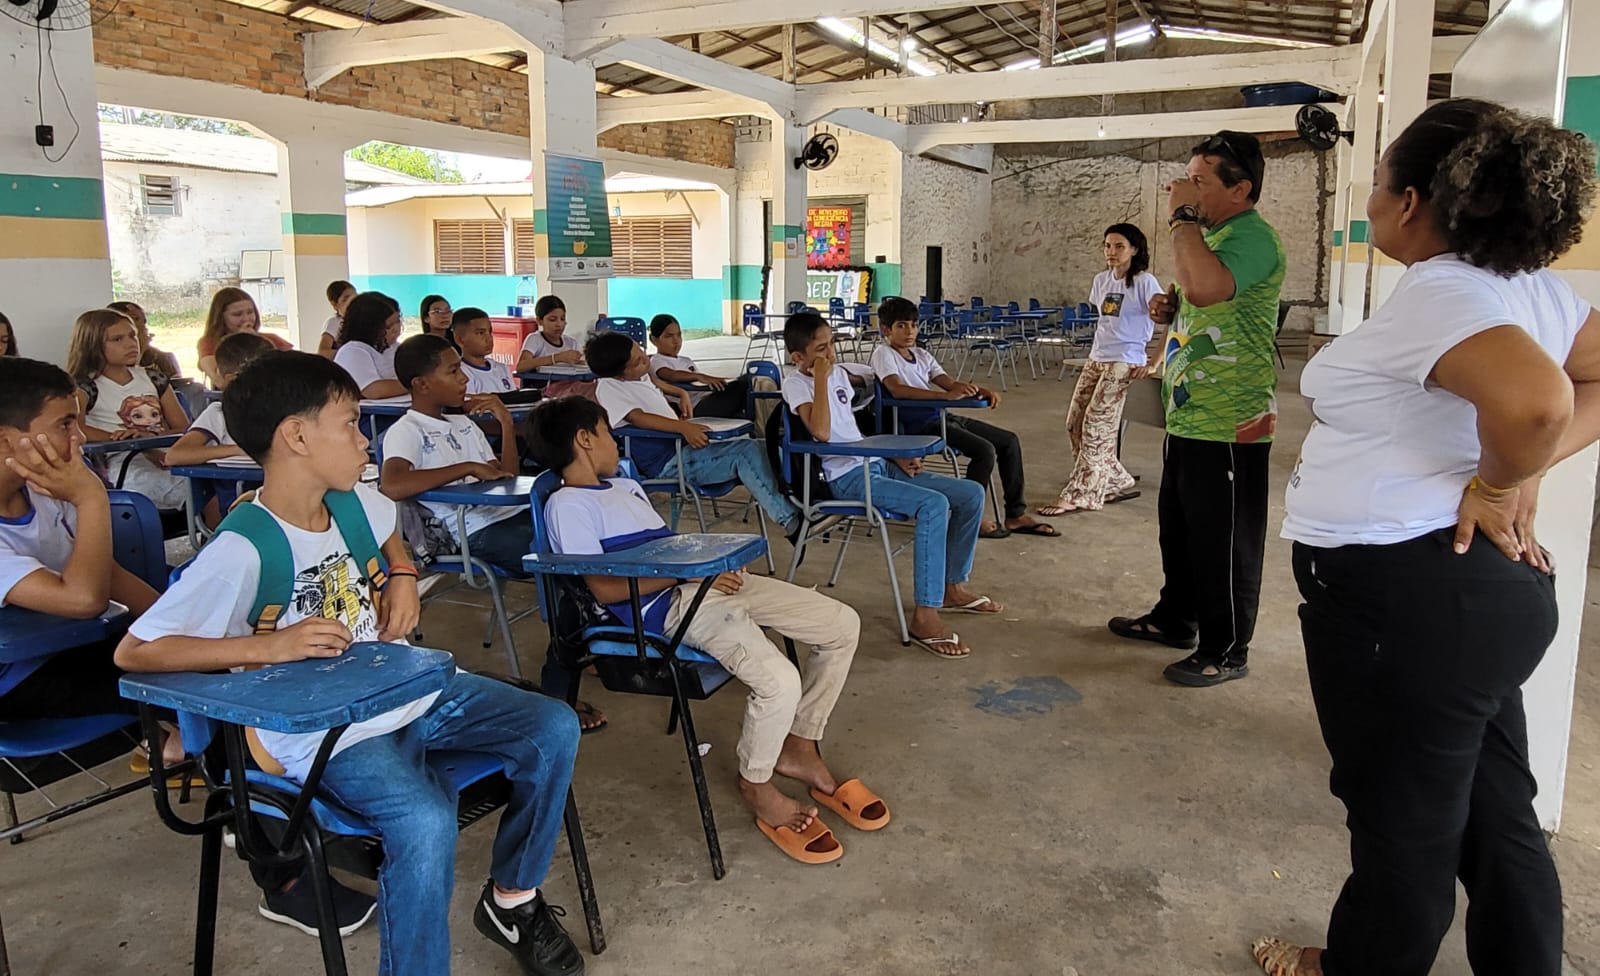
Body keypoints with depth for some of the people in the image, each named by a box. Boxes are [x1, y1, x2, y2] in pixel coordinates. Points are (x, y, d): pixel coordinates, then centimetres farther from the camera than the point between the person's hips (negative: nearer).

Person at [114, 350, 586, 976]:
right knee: (426, 821, -34)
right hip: (327, 733, -7)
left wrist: (402, 577, 5)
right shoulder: (243, 551, -20)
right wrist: (268, 646, -26)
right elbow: (133, 652, -18)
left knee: (554, 728, -4)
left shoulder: (357, 502, 2)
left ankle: (512, 899, 14)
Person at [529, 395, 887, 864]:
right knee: (779, 681, -28)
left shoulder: (627, 486, 27)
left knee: (842, 624, 2)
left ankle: (799, 749, 16)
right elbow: (605, 588, -12)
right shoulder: (566, 505, -2)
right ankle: (755, 783, 3)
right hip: (670, 605, -9)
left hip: (711, 580, 9)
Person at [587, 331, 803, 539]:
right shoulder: (607, 387, -9)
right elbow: (637, 417, -25)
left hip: (681, 446, 9)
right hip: (667, 463, -9)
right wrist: (683, 427, -35)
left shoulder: (641, 377, 18)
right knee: (747, 451, -22)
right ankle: (789, 521, -20)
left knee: (755, 448, -7)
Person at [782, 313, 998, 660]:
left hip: (877, 464, 8)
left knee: (971, 495, 1)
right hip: (849, 477, -8)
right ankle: (924, 617, -25)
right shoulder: (796, 383, -8)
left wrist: (895, 456, 11)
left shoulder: (839, 374, 16)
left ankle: (953, 586, 17)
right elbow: (821, 432, -25)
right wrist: (821, 378, -19)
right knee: (934, 505, -30)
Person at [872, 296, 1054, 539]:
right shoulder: (883, 354, -6)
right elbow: (897, 389, -24)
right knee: (984, 450, -23)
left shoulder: (921, 355, 18)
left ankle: (1015, 515, 11)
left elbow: (950, 384, 11)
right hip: (918, 425, -9)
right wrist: (946, 395, -32)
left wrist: (980, 391, -11)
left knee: (1009, 441, 5)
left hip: (942, 416, 9)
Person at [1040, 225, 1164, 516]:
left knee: (1095, 427, -10)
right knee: (1075, 424, 5)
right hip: (1096, 360, 8)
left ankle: (1078, 495, -3)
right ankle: (1117, 483, 16)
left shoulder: (1144, 282, -9)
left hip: (1123, 363, -8)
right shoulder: (1101, 280, 11)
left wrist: (1154, 362, -16)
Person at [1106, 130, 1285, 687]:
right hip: (1188, 417, 11)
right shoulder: (1212, 235, 16)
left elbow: (1206, 287, -36)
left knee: (1224, 542, 1)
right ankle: (1174, 619, 37)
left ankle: (1225, 652, 14)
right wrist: (1171, 311, 7)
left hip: (1229, 425, -10)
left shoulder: (1252, 236, -17)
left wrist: (1182, 216, -23)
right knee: (1179, 528, 21)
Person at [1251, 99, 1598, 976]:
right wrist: (1530, 466, -1)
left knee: (1403, 820, 11)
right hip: (1485, 585, 9)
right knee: (1494, 812, 21)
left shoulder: (1438, 294, -20)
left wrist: (1503, 481, -18)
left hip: (1407, 593, -9)